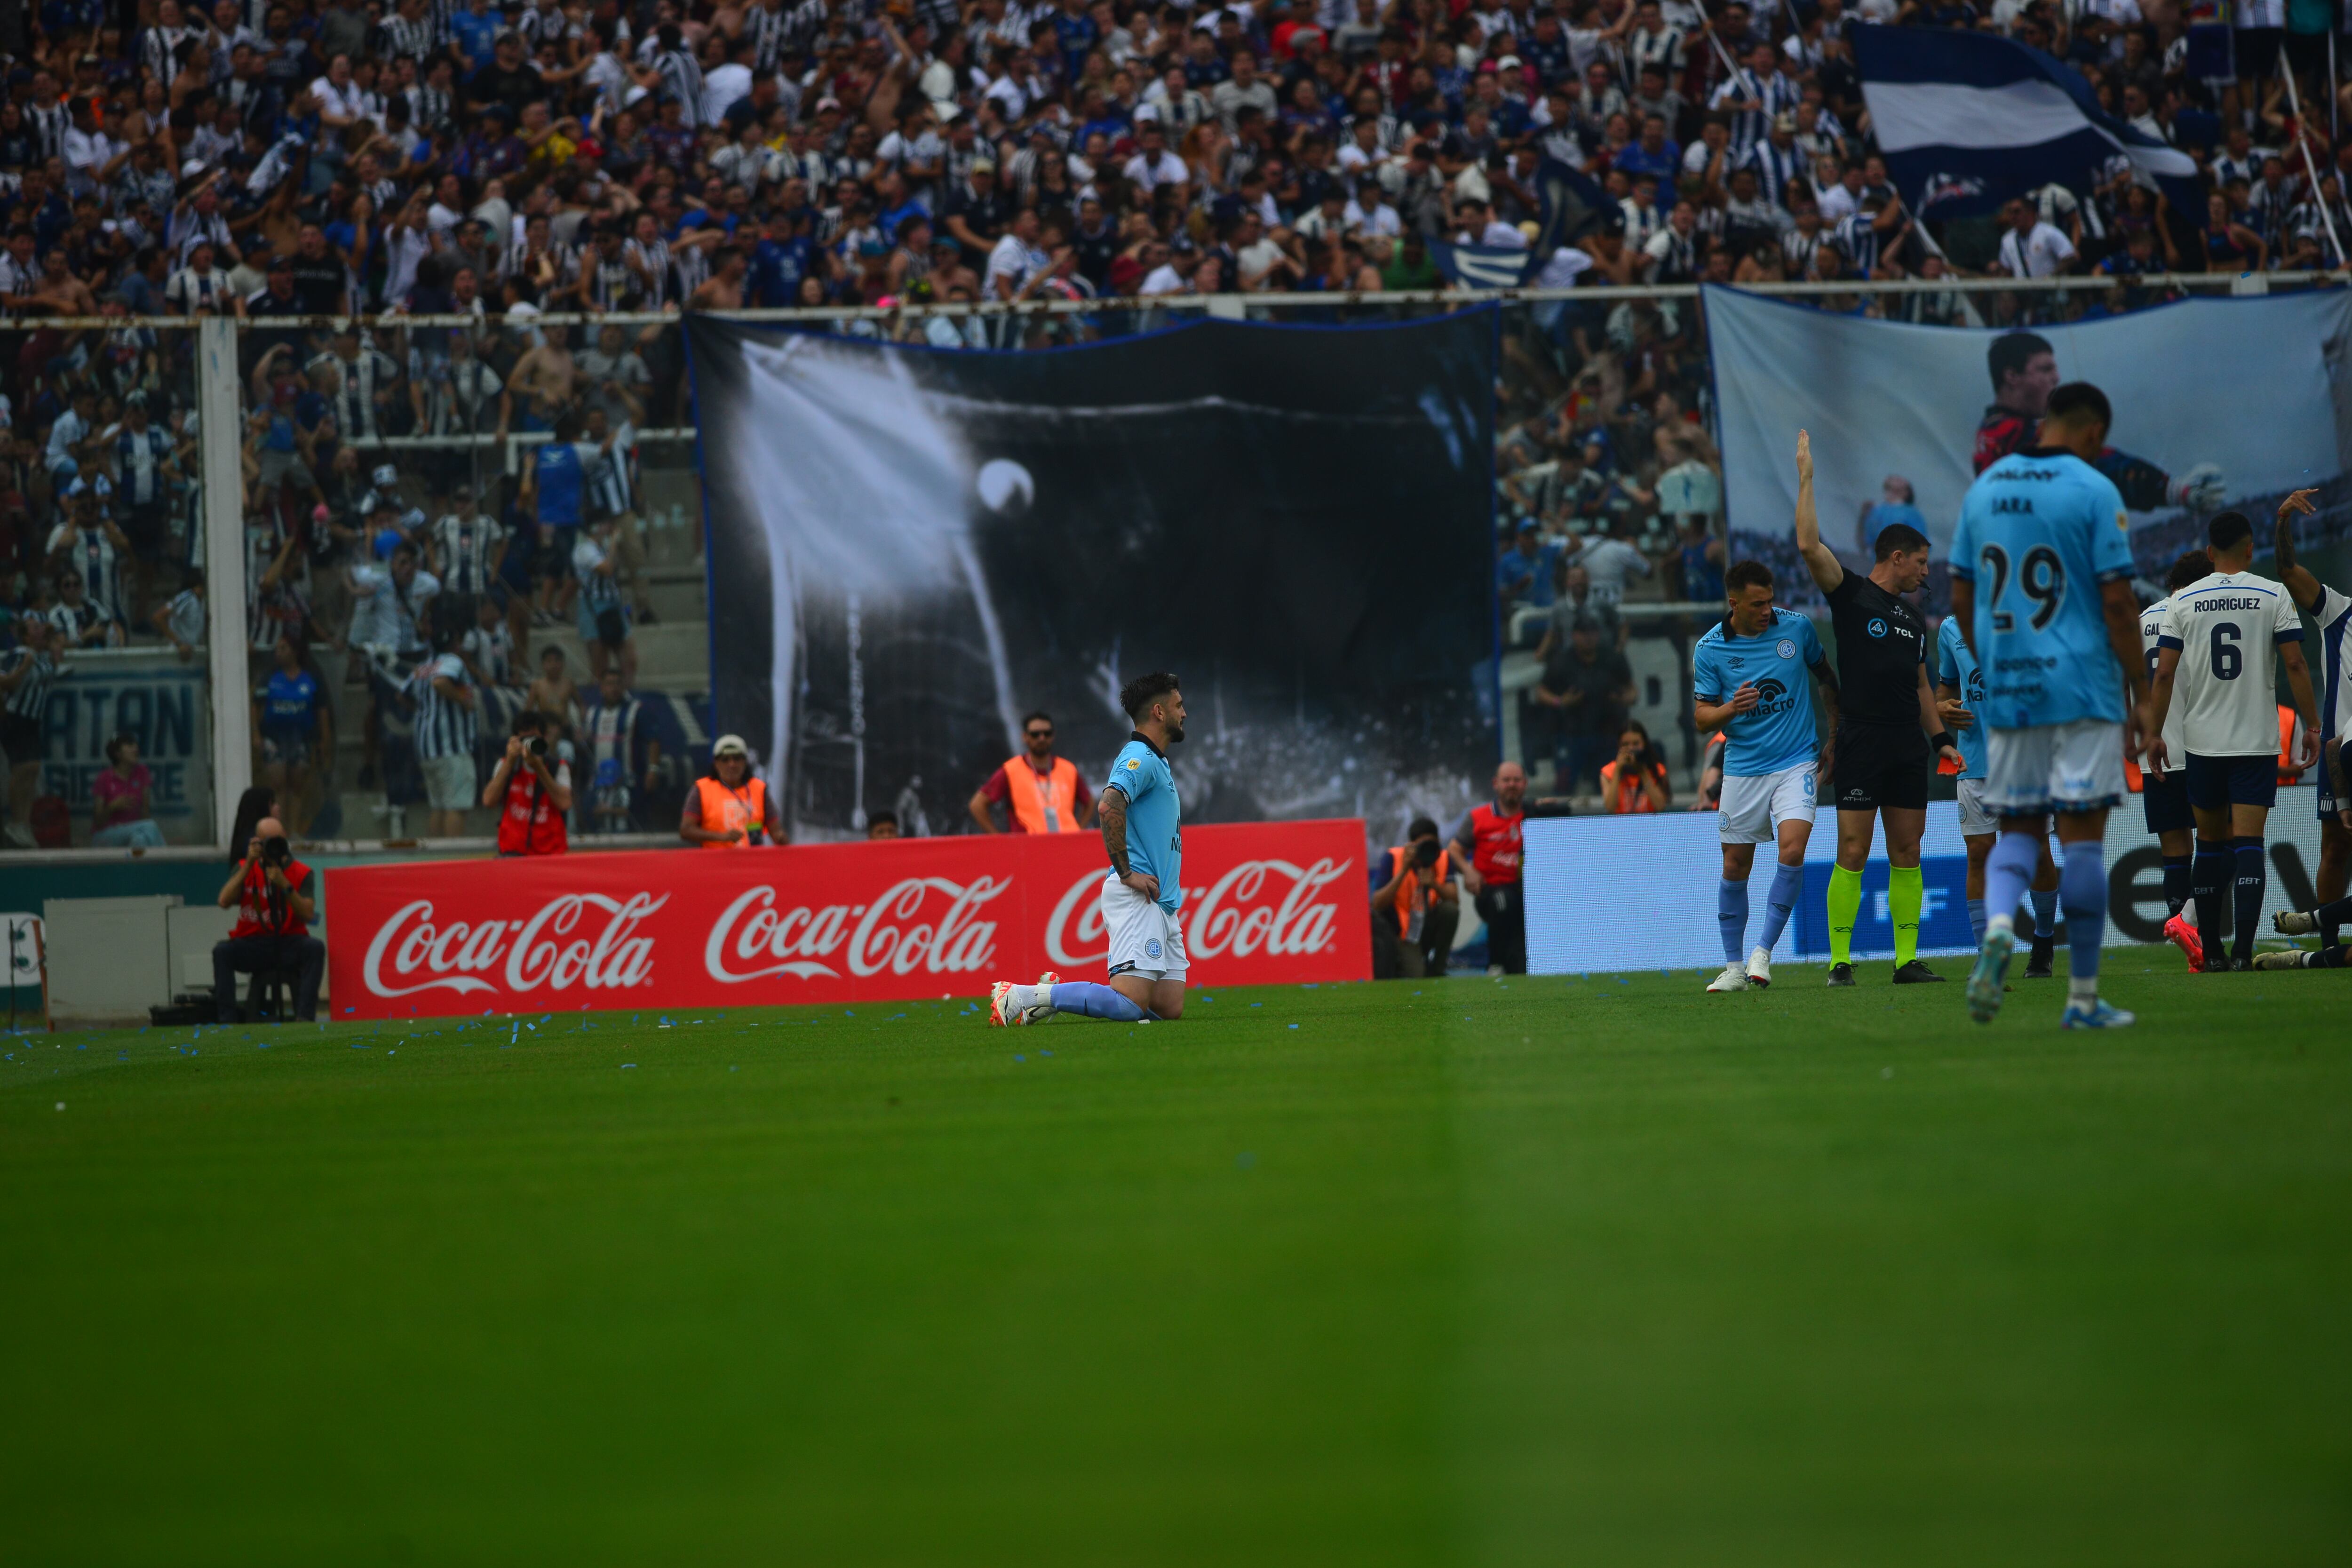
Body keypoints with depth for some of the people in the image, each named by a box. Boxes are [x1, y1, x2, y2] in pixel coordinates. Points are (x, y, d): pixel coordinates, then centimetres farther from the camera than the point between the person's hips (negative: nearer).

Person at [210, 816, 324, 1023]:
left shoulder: (301, 872, 2)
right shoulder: (245, 869, 7)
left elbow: (308, 915, -10)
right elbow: (225, 902, -10)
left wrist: (285, 885, -22)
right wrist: (249, 865, -13)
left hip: (289, 946, -1)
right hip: (253, 947, 1)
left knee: (315, 948, -31)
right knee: (222, 951, -28)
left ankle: (305, 1017, -34)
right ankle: (227, 1020, -30)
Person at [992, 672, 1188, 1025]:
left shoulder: (1157, 762, 22)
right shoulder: (1140, 758, -10)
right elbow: (1110, 806, -28)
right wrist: (1126, 873, -22)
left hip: (1162, 904, 10)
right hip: (1137, 900, -10)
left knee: (1170, 1008, 0)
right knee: (1130, 1003, -20)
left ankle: (1055, 991, 8)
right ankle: (1023, 996, -13)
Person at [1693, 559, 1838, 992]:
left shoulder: (1797, 627, -4)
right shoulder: (1710, 649, -7)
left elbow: (1825, 677, 13)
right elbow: (1702, 717, -2)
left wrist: (1835, 737, 11)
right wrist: (1731, 708, -23)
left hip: (1798, 761, -1)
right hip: (1743, 767, 1)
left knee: (1792, 849, -20)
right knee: (1735, 866, 5)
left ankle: (1764, 951, -10)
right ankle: (1734, 967, 17)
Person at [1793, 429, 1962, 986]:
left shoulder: (1914, 619, 20)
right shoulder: (1851, 595, 0)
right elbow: (1810, 545, -13)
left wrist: (1940, 738, 17)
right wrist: (1806, 479, -12)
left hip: (1908, 748, 6)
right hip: (1860, 746, -6)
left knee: (1906, 855, 5)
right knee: (1852, 856, -8)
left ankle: (1907, 960, 7)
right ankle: (1840, 961, -6)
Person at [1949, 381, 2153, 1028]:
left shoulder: (1983, 489, 8)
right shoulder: (2094, 492, -7)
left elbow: (1962, 599, 12)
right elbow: (2116, 600, -10)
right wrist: (2141, 696, -4)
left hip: (2006, 688, 4)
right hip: (2082, 685, -4)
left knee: (2019, 826, 13)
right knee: (2083, 833, 1)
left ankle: (1999, 923, -18)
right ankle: (2083, 997, 3)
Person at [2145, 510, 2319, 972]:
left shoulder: (2183, 601, 2)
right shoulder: (2273, 596, -2)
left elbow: (2164, 673, 0)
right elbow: (2295, 665, -5)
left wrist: (2154, 734, 6)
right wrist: (2312, 726, 3)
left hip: (2203, 741, 2)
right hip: (2257, 739, -2)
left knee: (2210, 842, 12)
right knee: (2248, 841, -5)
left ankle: (2211, 949, 13)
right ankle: (2244, 947, -18)